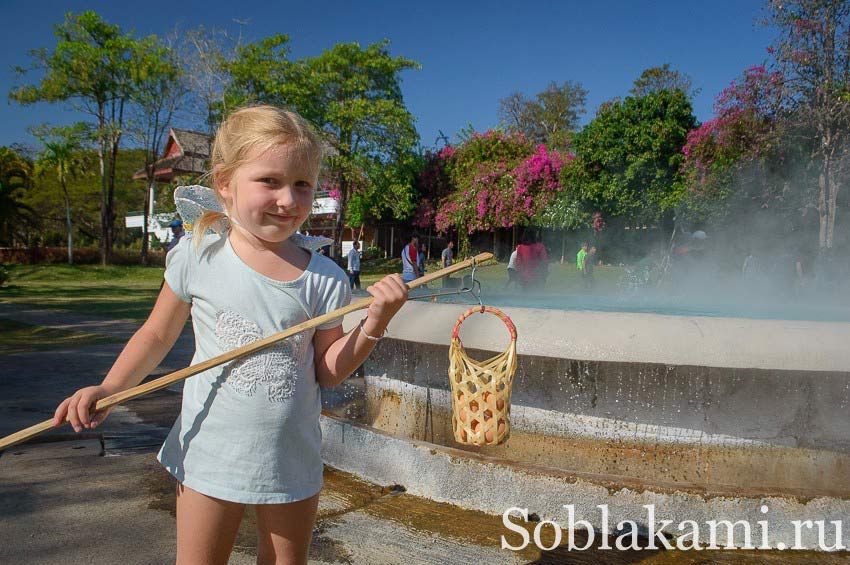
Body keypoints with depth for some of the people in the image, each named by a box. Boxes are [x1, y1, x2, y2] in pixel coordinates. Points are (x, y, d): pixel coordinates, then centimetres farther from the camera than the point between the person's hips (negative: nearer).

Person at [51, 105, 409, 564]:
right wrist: (108, 388, -9)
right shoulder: (198, 256, -10)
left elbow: (328, 371, -3)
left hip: (293, 462, 1)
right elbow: (157, 335, 3)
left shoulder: (325, 280, -9)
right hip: (209, 454, -1)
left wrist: (374, 323, -16)